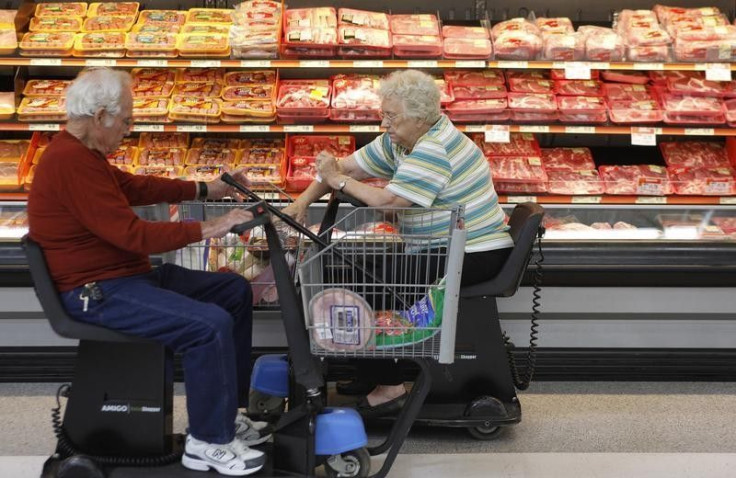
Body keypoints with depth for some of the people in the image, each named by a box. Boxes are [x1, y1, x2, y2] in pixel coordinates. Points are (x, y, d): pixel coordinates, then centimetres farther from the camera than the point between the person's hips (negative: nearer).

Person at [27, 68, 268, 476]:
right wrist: (208, 229, -20)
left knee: (235, 292, 12)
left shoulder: (81, 153, 12)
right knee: (211, 324, -25)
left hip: (126, 274, 12)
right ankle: (207, 443, -7)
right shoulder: (70, 163, -23)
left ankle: (226, 413, 17)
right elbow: (134, 234, -26)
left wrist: (206, 190, 14)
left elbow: (135, 186, 21)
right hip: (96, 293, -11)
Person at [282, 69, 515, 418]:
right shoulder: (401, 140, 9)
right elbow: (348, 167, 10)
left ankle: (389, 387, -5)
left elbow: (387, 201, -26)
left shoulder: (435, 150, -21)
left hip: (475, 256, -10)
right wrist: (303, 201, -2)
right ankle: (366, 375, 10)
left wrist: (338, 180, -14)